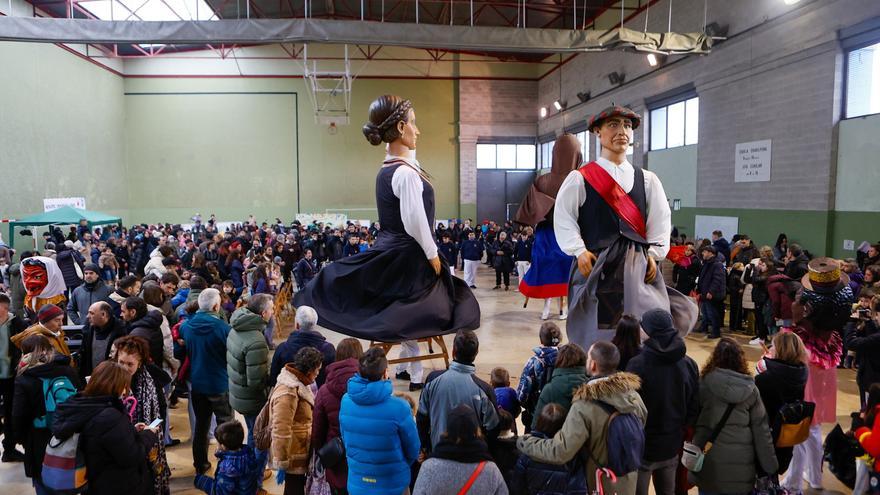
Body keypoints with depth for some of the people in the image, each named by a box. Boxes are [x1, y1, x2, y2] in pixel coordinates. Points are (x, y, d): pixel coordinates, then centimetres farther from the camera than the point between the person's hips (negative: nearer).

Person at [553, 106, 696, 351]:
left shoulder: (647, 180, 12)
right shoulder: (579, 178, 1)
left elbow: (661, 221, 11)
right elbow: (563, 218, -1)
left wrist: (652, 254, -1)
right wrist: (579, 251, -10)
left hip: (638, 267, 3)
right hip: (595, 266, -3)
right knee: (596, 336, -1)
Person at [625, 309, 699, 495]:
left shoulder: (637, 364, -22)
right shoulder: (689, 365, -4)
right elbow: (694, 408, 2)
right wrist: (679, 429, 15)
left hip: (642, 447, -5)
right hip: (671, 447, 5)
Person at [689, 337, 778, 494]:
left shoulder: (703, 384, -9)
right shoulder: (750, 389, -1)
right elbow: (761, 430, 2)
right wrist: (770, 465, 10)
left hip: (709, 461, -2)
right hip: (741, 464, 2)